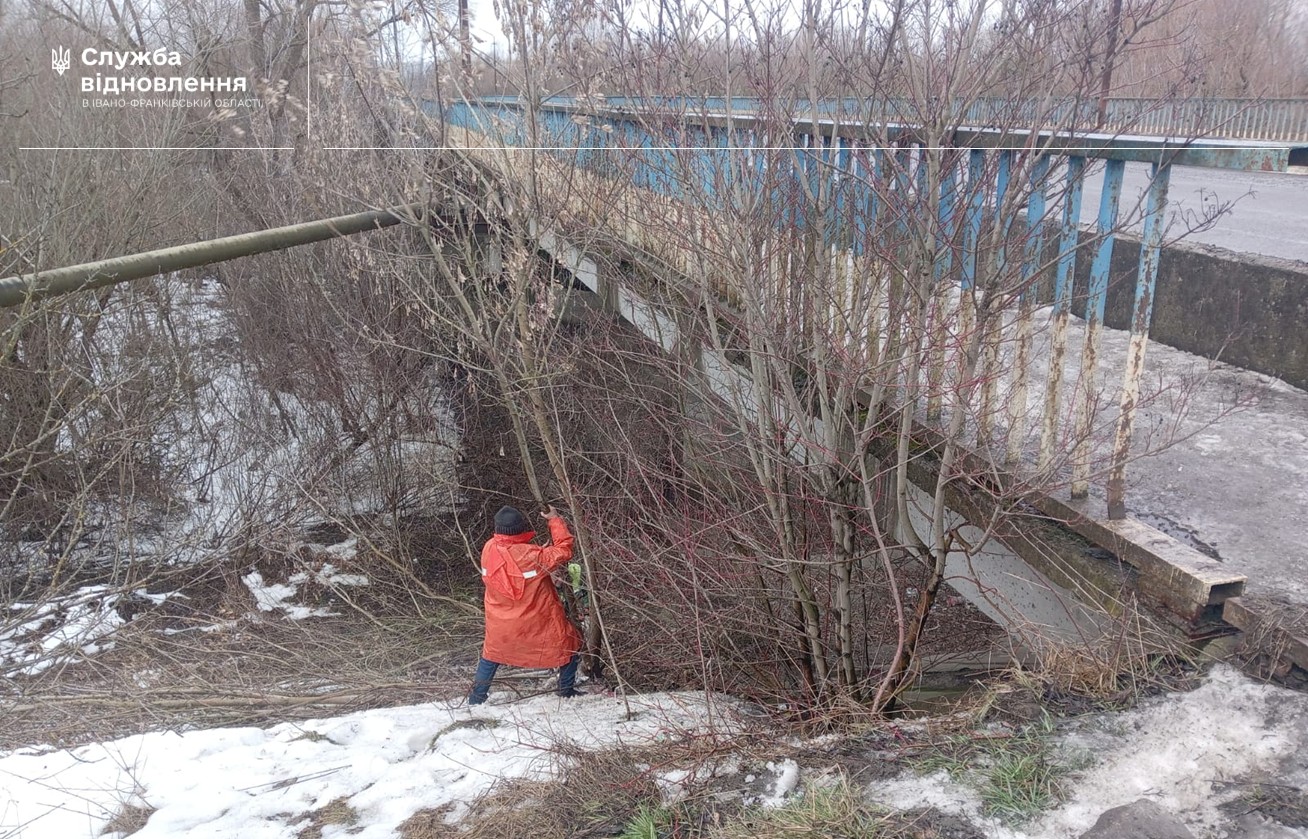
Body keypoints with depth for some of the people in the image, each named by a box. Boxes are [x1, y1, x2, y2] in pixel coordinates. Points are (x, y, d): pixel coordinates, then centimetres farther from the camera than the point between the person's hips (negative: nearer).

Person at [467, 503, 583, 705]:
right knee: (569, 646, 19)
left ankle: (476, 698, 35)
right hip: (538, 622, -4)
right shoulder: (530, 556, -29)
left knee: (491, 655, 29)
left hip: (501, 624, 5)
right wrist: (555, 520, -11)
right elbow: (563, 551, -20)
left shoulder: (489, 549, -13)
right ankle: (567, 692, 28)